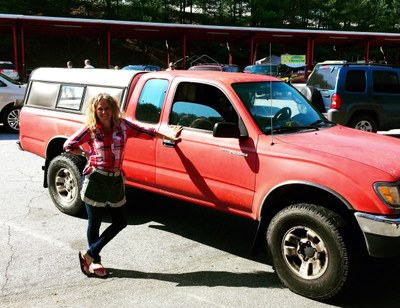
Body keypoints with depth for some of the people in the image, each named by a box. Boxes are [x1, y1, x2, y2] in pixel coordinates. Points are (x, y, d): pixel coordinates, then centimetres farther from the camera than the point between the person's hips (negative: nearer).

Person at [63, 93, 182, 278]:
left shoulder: (122, 125, 2)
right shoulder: (90, 129, -4)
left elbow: (145, 132, 9)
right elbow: (68, 145, 3)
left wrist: (169, 136, 12)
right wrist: (87, 154, -3)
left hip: (115, 181, 4)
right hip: (95, 180, -4)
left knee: (120, 222, 6)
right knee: (95, 223, 6)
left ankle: (90, 254, 18)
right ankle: (94, 260, 24)